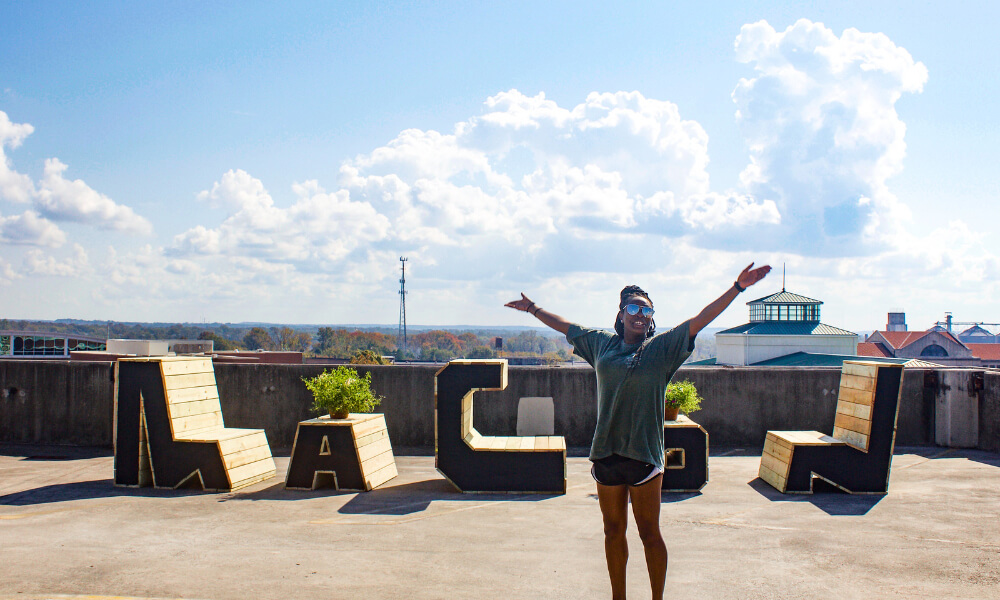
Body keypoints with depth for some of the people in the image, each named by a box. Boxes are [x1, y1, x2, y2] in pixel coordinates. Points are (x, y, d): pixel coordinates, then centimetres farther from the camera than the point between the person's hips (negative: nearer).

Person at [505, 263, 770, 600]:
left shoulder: (662, 347, 0)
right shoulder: (602, 344, 10)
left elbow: (700, 320, -7)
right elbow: (565, 326, 23)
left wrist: (737, 288, -14)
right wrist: (532, 308, 33)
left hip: (644, 453, -3)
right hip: (606, 452, 4)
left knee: (649, 533, 4)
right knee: (613, 532, 14)